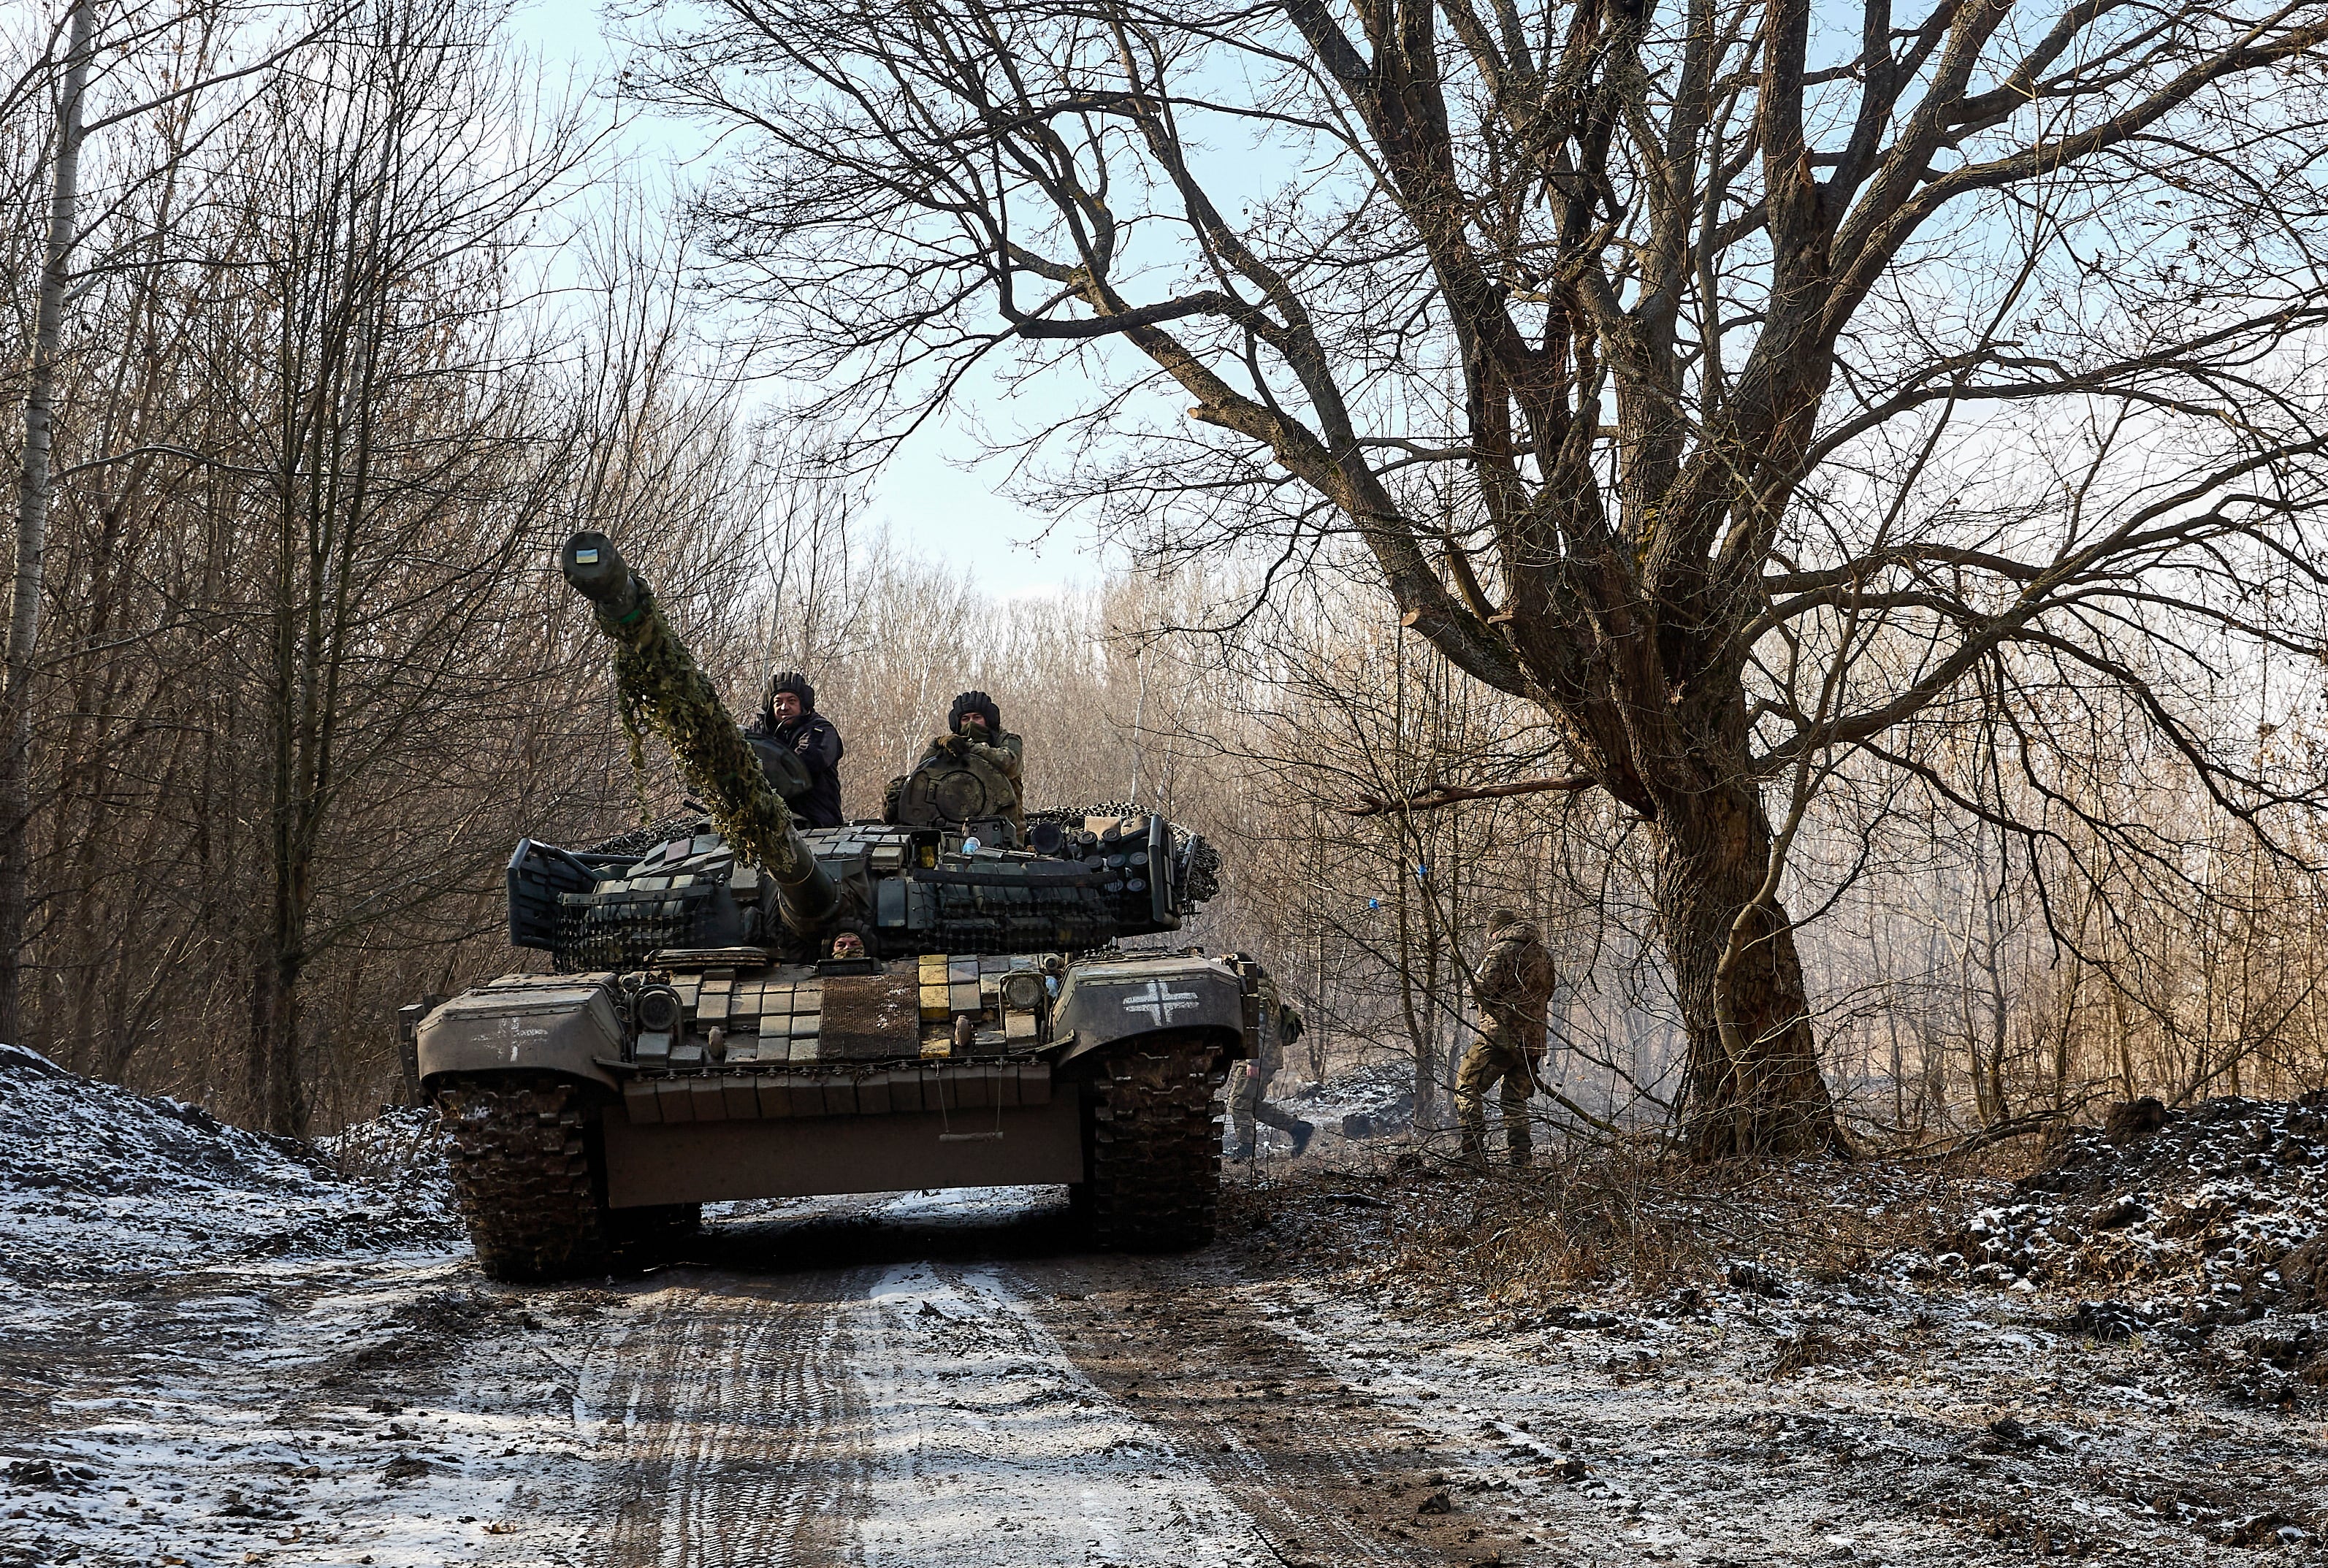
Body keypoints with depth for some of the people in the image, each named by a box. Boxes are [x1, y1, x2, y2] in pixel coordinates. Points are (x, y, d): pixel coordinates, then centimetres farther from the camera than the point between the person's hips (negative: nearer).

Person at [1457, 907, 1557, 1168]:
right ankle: (1521, 1157, 8)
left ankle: (1474, 1154, -11)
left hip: (1500, 1034, -7)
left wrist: (1475, 980, 8)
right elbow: (1548, 993, 19)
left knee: (1467, 1087, -1)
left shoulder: (1501, 952, -7)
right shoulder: (1543, 955, 14)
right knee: (1515, 1098, 15)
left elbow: (1482, 988, -14)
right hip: (1532, 1040, 7)